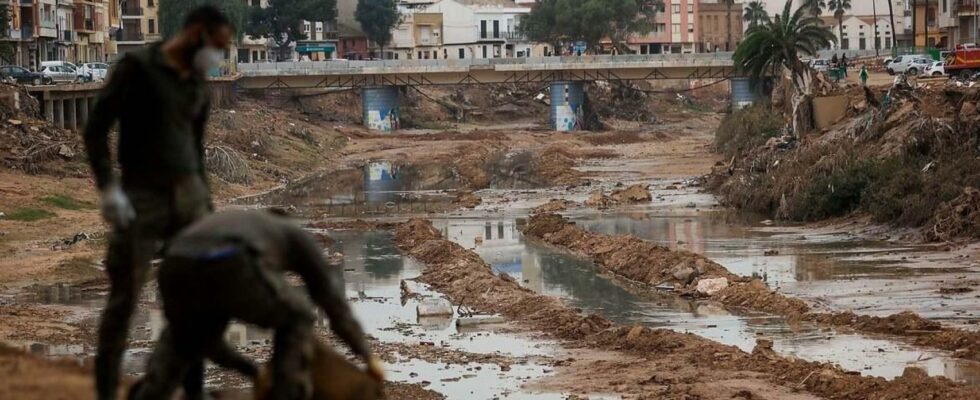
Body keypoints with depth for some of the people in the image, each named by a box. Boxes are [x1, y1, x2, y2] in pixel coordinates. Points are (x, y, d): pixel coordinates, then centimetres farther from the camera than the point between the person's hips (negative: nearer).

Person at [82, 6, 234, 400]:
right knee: (124, 300, -4)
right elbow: (95, 129, -11)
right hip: (141, 198, -6)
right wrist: (108, 187, -21)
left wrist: (206, 205, 19)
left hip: (188, 194, 6)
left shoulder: (198, 85, 12)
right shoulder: (137, 68, -8)